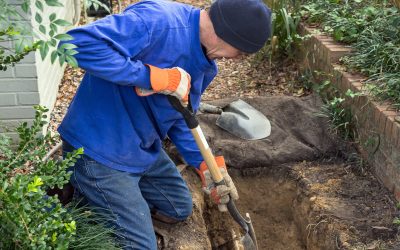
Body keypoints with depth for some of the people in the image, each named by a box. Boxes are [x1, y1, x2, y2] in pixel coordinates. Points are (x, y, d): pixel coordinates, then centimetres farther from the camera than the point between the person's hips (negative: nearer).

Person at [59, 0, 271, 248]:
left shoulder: (204, 63, 1)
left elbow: (179, 118, 10)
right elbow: (79, 42, -38)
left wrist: (205, 165, -2)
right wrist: (153, 77, -35)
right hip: (99, 151, -9)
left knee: (180, 209, 23)